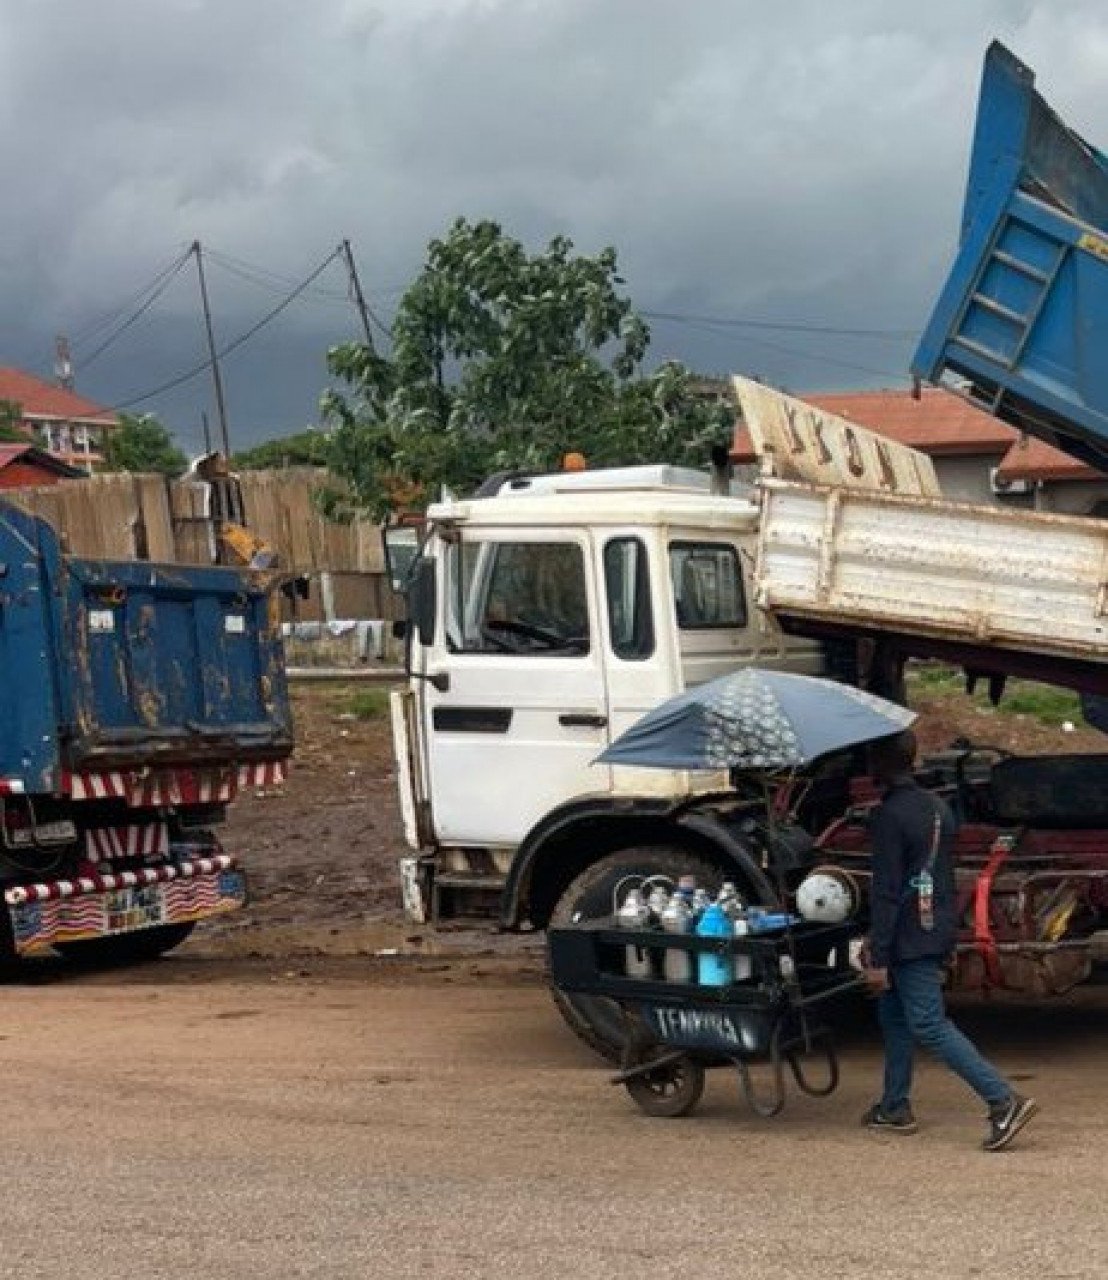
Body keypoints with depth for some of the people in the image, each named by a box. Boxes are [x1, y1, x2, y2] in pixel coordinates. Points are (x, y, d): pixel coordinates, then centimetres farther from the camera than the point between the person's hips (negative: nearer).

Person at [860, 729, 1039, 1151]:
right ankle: (895, 1107, 24)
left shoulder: (889, 817, -17)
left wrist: (877, 958, -17)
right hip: (939, 930, 9)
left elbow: (886, 892, -20)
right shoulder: (938, 808, 11)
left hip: (910, 938, -9)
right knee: (893, 1013, 19)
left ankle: (1004, 1100, -14)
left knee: (928, 1025, -8)